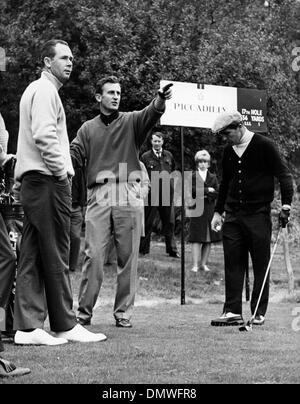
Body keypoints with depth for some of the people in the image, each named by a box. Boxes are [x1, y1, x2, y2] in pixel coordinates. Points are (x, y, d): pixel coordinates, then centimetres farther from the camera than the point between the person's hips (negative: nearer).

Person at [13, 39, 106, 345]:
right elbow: (44, 135, -21)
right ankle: (65, 326, 1)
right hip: (48, 181, -10)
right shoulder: (45, 90, -8)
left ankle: (27, 327, 5)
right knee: (55, 254, -5)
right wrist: (61, 171, -14)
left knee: (32, 256, 6)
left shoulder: (34, 90, 24)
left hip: (31, 182, 10)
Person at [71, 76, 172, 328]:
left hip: (128, 193, 0)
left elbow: (151, 114, -8)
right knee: (94, 255, -6)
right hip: (99, 194, 0)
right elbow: (74, 156, 7)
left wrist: (160, 100, -31)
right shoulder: (88, 129, 18)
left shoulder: (131, 122, 12)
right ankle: (84, 311, 0)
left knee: (128, 256, 0)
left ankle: (123, 312, 7)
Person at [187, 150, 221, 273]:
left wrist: (204, 194, -10)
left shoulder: (213, 177, 13)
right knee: (196, 239, -6)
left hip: (210, 210, 3)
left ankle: (203, 264, 11)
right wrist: (208, 190, -7)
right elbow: (193, 190, -10)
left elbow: (217, 193, 3)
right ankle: (195, 265, -6)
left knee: (209, 239, 3)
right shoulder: (192, 176, 5)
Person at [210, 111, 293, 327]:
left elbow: (284, 174, -5)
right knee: (233, 264, 1)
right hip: (233, 215, 5)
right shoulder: (228, 151, 13)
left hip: (259, 214, -5)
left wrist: (286, 204, -15)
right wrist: (218, 211, 19)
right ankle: (233, 312, 2)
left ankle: (259, 313, 6)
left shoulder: (264, 145, -5)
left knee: (261, 265, 0)